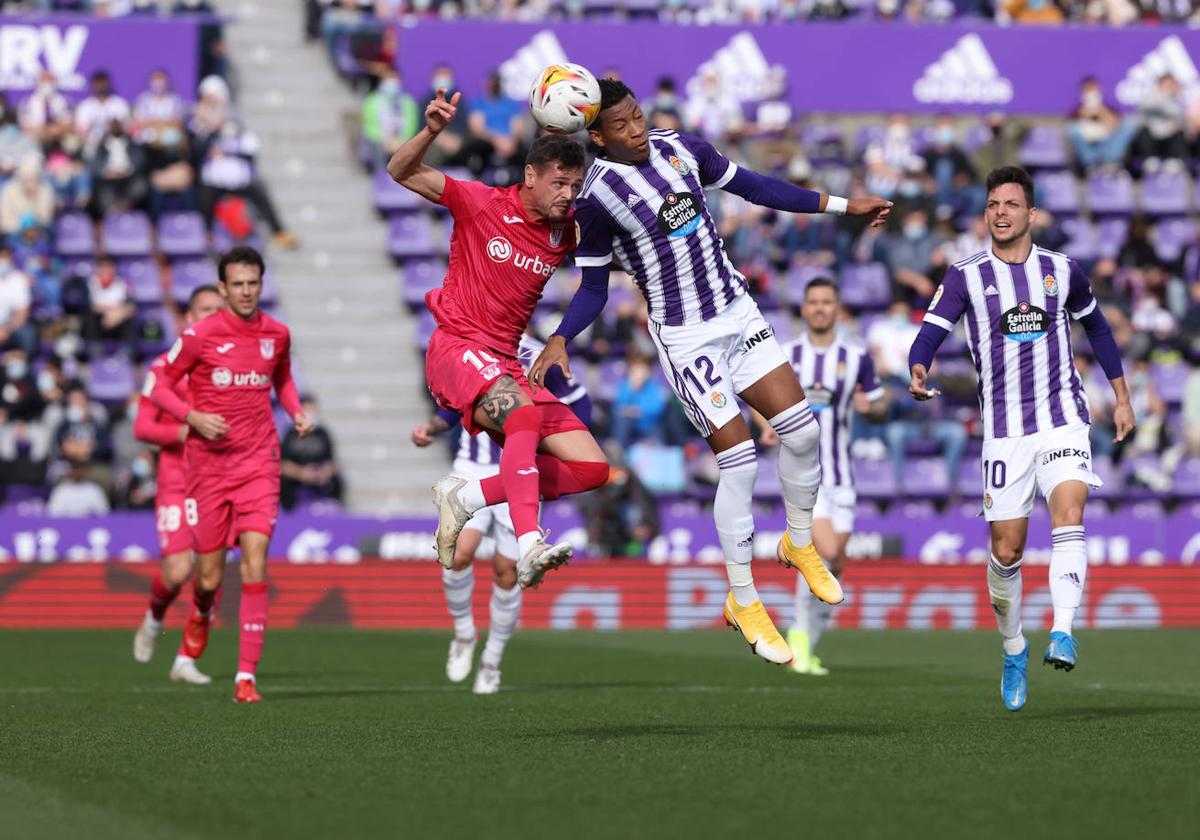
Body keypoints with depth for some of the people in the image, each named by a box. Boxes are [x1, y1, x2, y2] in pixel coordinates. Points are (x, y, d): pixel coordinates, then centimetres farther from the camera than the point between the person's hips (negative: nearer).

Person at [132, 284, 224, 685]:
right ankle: (154, 620, 21)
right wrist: (183, 431, -17)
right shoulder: (166, 365, 1)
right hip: (177, 482, -2)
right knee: (177, 572, -13)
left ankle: (186, 660, 4)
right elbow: (142, 427, -2)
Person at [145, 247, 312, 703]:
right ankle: (201, 615, 43)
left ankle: (246, 675, -13)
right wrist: (193, 416, -15)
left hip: (259, 464, 1)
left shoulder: (277, 334, 4)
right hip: (208, 464, -1)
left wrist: (296, 412, 6)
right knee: (209, 576, 3)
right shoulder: (201, 335, -7)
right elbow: (158, 383, 0)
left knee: (255, 562, -14)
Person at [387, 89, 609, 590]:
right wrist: (432, 131, -26)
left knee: (592, 468, -4)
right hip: (456, 348, -7)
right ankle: (529, 549, -49)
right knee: (525, 410, -38)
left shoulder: (566, 234, 8)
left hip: (506, 365, 7)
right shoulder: (483, 203, -6)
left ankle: (464, 498, 1)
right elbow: (401, 171, -7)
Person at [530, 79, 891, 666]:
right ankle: (743, 601, 4)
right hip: (684, 337, -6)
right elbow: (594, 287, -7)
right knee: (738, 458, -10)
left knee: (800, 427, -1)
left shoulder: (680, 148, 0)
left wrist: (841, 206, 13)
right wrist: (560, 339, -24)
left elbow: (754, 187, 12)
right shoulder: (597, 196, -15)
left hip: (737, 311, 6)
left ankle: (800, 544, 25)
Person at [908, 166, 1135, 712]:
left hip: (1063, 421, 0)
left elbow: (1096, 327, 22)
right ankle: (1014, 650, 22)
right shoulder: (966, 277, 1)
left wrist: (1121, 396, 21)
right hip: (1004, 430, 0)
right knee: (1005, 552, 1)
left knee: (1068, 517, -25)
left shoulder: (1063, 271, 6)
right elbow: (931, 331, -10)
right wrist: (919, 371, -32)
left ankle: (1063, 633, -31)